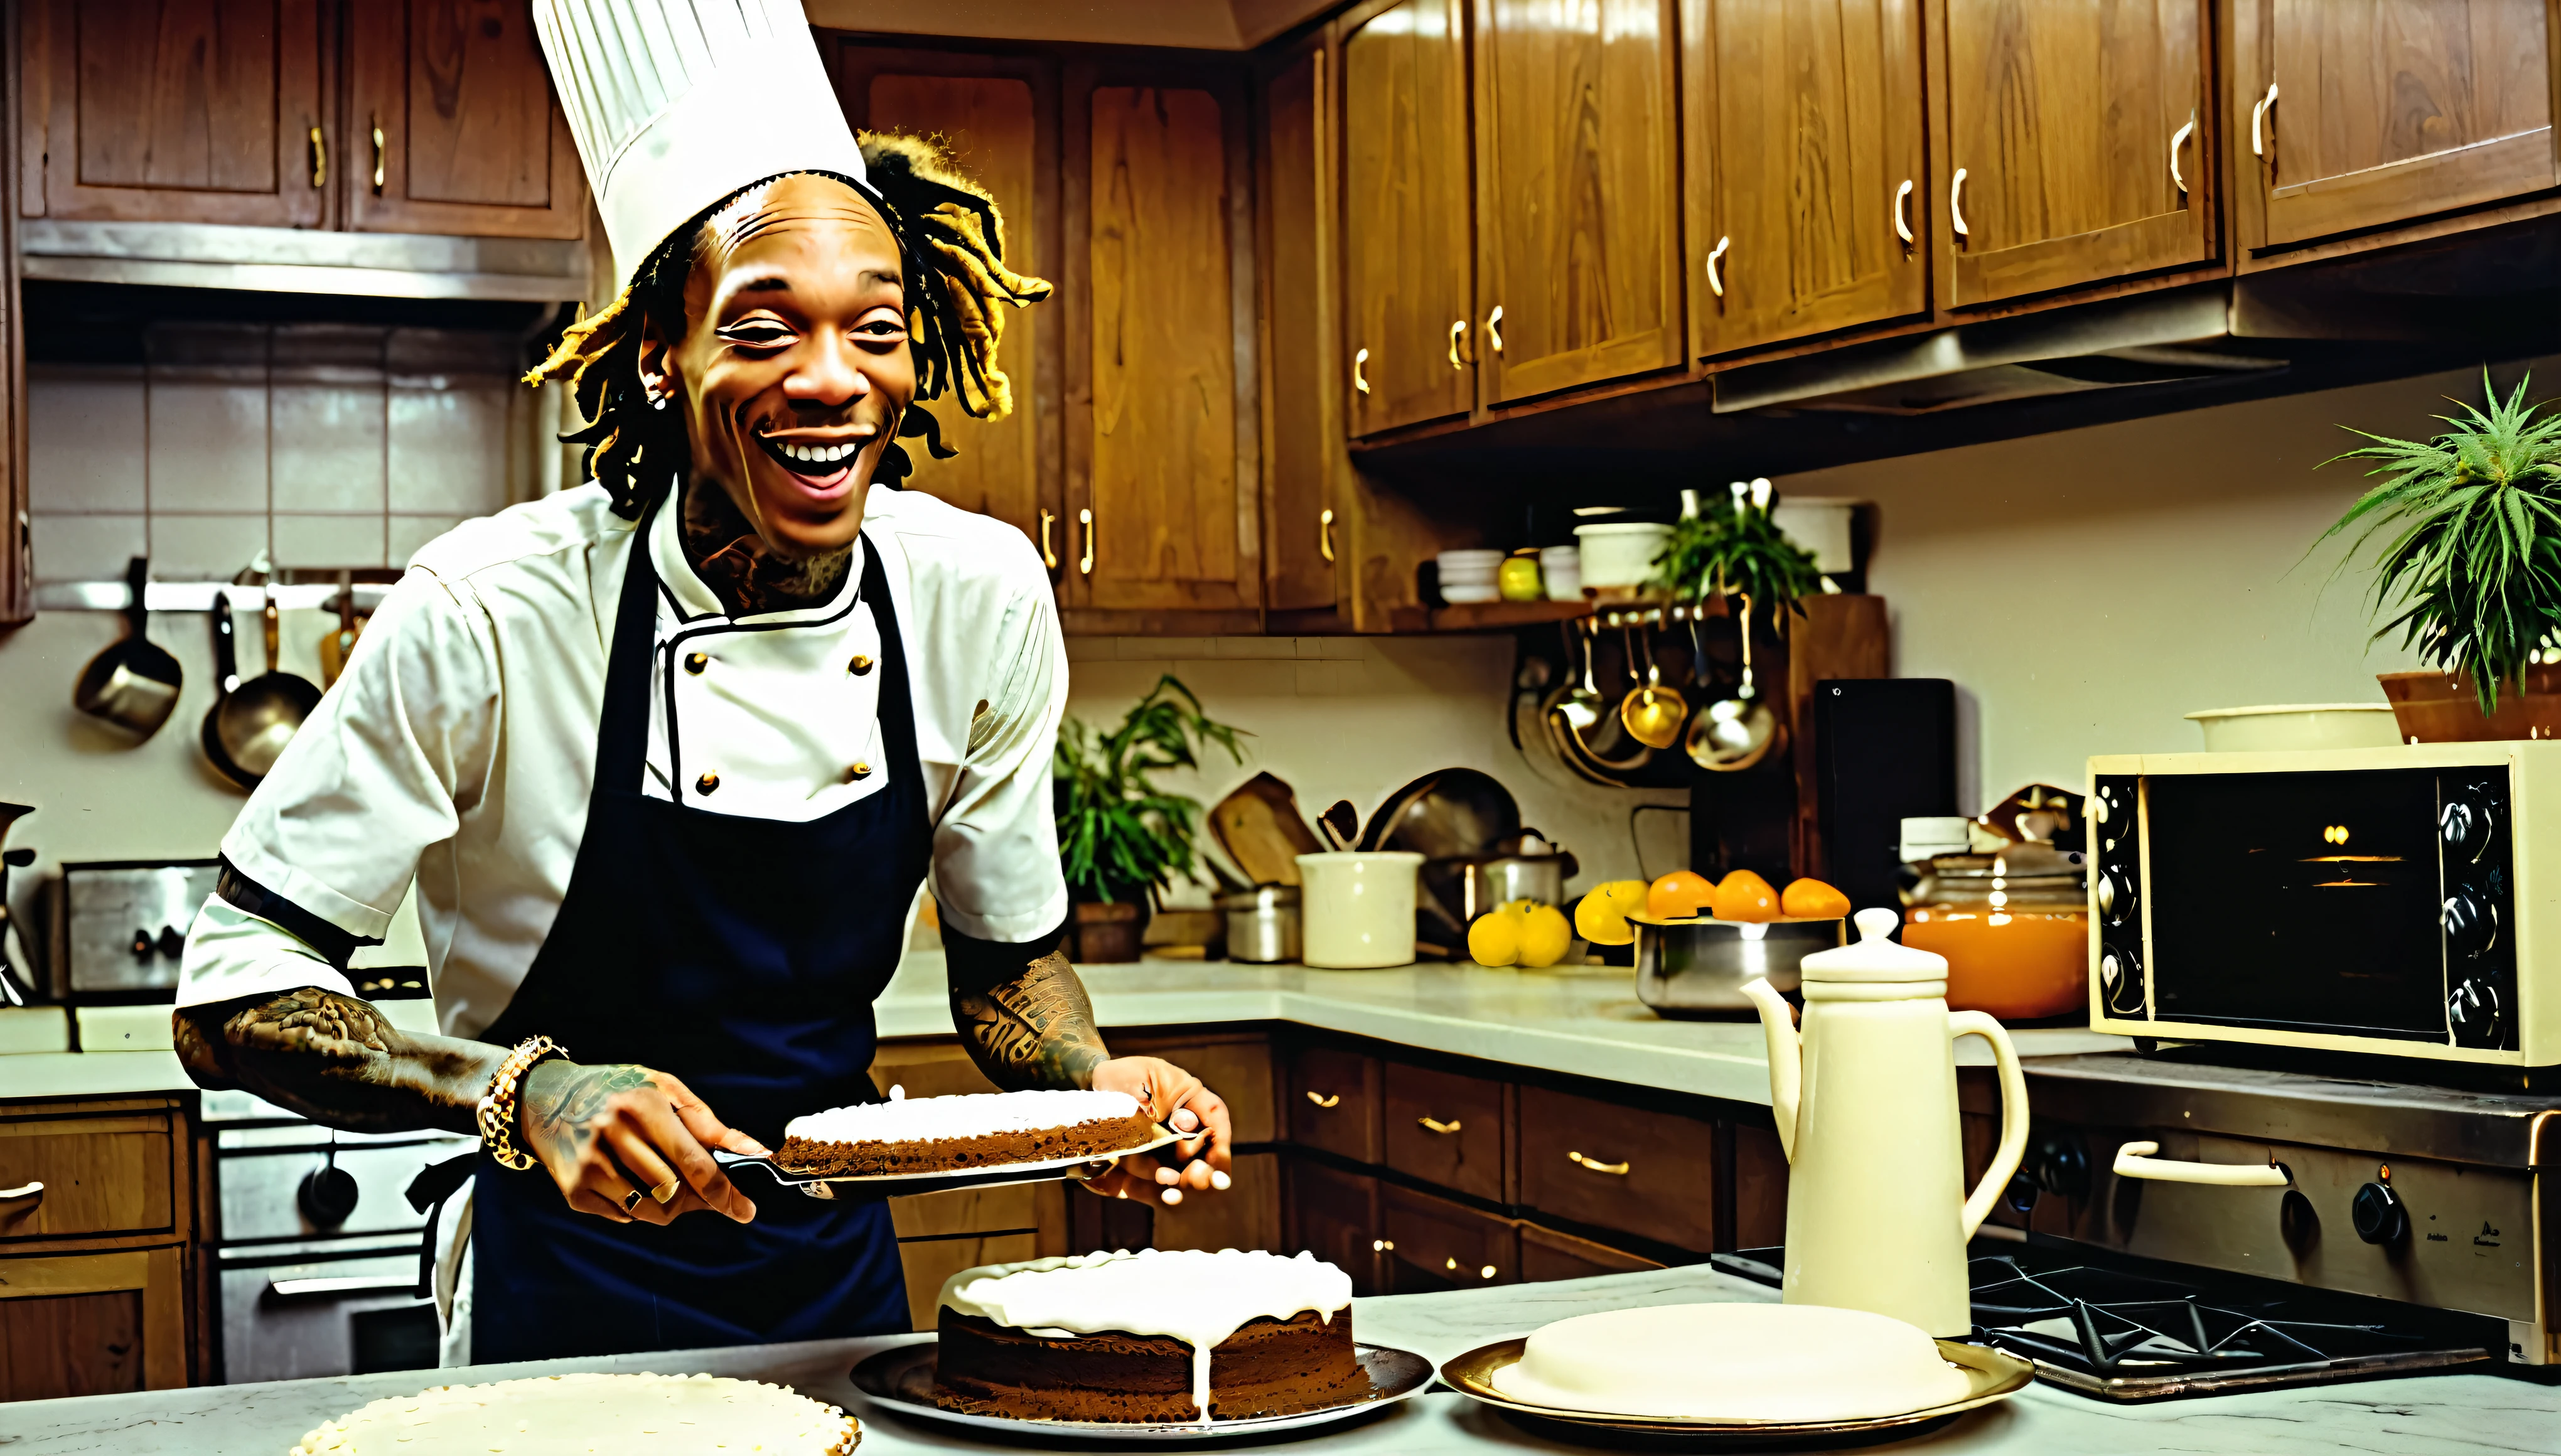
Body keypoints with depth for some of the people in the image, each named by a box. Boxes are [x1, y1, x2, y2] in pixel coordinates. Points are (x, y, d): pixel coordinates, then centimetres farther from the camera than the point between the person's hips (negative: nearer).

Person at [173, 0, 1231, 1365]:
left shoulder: (984, 596, -11)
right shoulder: (489, 614, -23)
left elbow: (1004, 959, 4)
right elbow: (232, 994, -18)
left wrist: (1092, 1083, -17)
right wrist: (519, 1092, -34)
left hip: (840, 1272, 4)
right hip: (570, 1296, -4)